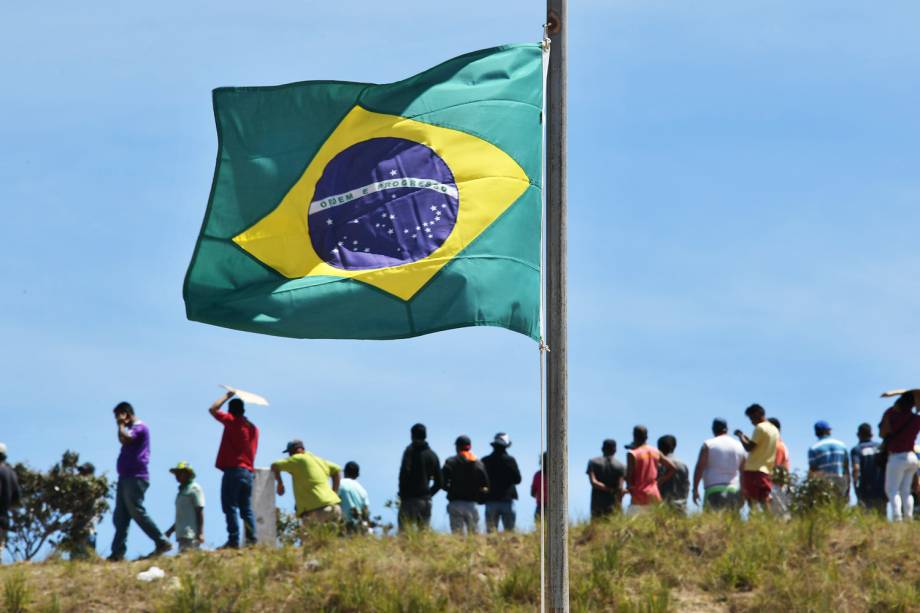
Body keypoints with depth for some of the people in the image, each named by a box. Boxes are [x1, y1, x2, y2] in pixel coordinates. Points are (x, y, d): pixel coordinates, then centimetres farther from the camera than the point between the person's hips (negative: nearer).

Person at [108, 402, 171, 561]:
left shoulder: (140, 427, -8)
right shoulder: (131, 429, 23)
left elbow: (124, 439, -24)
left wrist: (121, 424, -11)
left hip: (135, 478, -10)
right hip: (126, 477, 10)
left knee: (138, 513, -13)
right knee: (120, 517, 4)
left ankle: (162, 542, -10)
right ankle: (118, 552, 1)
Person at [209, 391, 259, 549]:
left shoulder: (232, 421, -5)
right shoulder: (253, 427, 16)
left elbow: (213, 409, -1)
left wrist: (227, 396, 8)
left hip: (233, 469, -7)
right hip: (249, 471, 7)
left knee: (230, 507, -8)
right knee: (246, 509, 8)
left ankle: (233, 540, -16)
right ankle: (251, 539, -2)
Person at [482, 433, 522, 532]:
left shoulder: (485, 461, -2)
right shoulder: (510, 460, -6)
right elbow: (517, 479, 0)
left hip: (490, 500, 1)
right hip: (507, 500, -1)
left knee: (490, 532, 1)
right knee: (509, 531, 3)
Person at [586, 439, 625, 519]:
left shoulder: (593, 462, 4)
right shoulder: (620, 466, 1)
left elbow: (593, 482, -10)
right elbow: (620, 488, -7)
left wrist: (610, 490, -7)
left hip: (597, 503, 1)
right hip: (613, 504, -1)